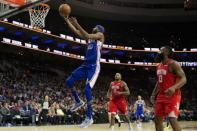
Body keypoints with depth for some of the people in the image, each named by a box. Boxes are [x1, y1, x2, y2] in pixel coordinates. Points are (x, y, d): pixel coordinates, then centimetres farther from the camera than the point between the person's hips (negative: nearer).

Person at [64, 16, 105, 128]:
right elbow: (75, 31, 19)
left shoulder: (100, 35, -1)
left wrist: (77, 24, -22)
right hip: (85, 65, 8)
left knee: (87, 90, -18)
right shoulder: (90, 37, 21)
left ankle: (89, 118, -10)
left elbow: (87, 36, -19)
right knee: (69, 81, 1)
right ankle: (78, 102, 20)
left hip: (94, 67, -8)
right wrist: (67, 20, 14)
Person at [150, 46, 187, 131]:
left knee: (172, 120, -18)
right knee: (158, 120, 10)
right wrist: (154, 94, 18)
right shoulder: (159, 66, 14)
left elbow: (183, 79, -19)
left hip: (172, 96, -9)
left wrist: (174, 87, -36)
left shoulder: (173, 64, -12)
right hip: (161, 96, 9)